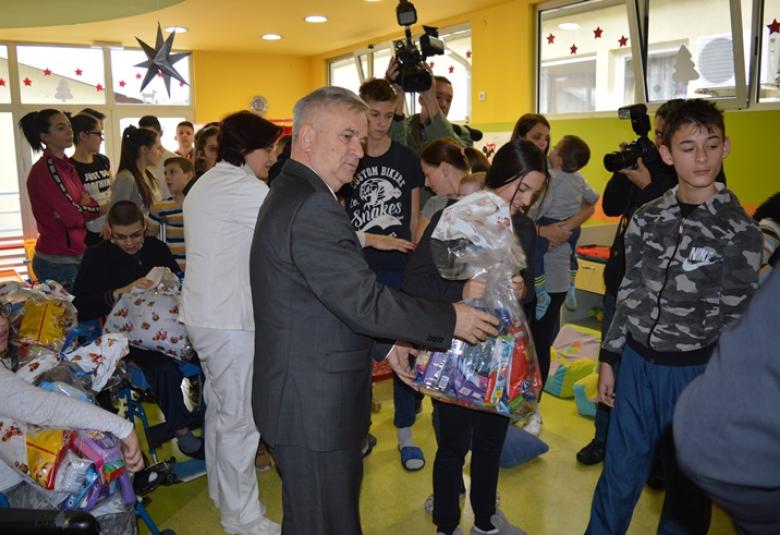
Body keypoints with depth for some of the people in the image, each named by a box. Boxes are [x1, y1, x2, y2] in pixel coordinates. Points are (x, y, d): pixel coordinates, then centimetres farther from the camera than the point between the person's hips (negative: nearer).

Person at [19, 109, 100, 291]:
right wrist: (89, 207, 0)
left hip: (72, 257, 8)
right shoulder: (46, 169, -16)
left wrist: (78, 209, -15)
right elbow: (74, 216, -20)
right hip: (58, 263, -8)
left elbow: (92, 204, 6)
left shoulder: (65, 166, 11)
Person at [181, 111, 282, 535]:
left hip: (202, 311, 10)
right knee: (241, 417, -1)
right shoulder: (245, 189, -17)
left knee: (220, 406, 21)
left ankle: (222, 487, 37)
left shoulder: (206, 184, 14)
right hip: (229, 318, -10)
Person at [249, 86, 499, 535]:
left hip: (305, 398, 11)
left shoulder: (293, 195, 12)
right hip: (315, 408, -11)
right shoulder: (311, 207, -24)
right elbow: (364, 300, -26)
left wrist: (384, 346, 13)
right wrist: (451, 319, -14)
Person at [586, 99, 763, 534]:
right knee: (620, 470, 14)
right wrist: (609, 359, 8)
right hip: (637, 361, 3)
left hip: (695, 371, -3)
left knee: (687, 479, 14)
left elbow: (736, 320, -6)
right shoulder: (647, 219, 2)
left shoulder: (740, 230, -8)